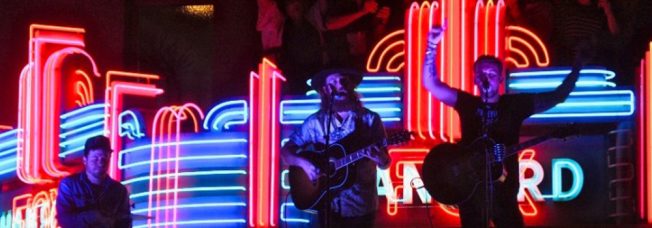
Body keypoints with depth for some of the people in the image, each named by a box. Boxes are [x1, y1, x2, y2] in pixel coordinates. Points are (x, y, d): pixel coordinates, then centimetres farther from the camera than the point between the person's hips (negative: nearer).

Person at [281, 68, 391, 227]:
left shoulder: (370, 119, -3)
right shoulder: (315, 122, 0)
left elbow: (385, 163, -3)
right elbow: (286, 152, 2)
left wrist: (379, 157, -26)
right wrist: (303, 163, -18)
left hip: (361, 206, -1)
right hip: (329, 206, 1)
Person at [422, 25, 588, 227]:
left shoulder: (515, 103, 3)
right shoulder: (467, 103, 3)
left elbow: (558, 96, 4)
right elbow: (431, 84, -6)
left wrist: (579, 63, -4)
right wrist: (432, 47, -18)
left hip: (503, 189, -1)